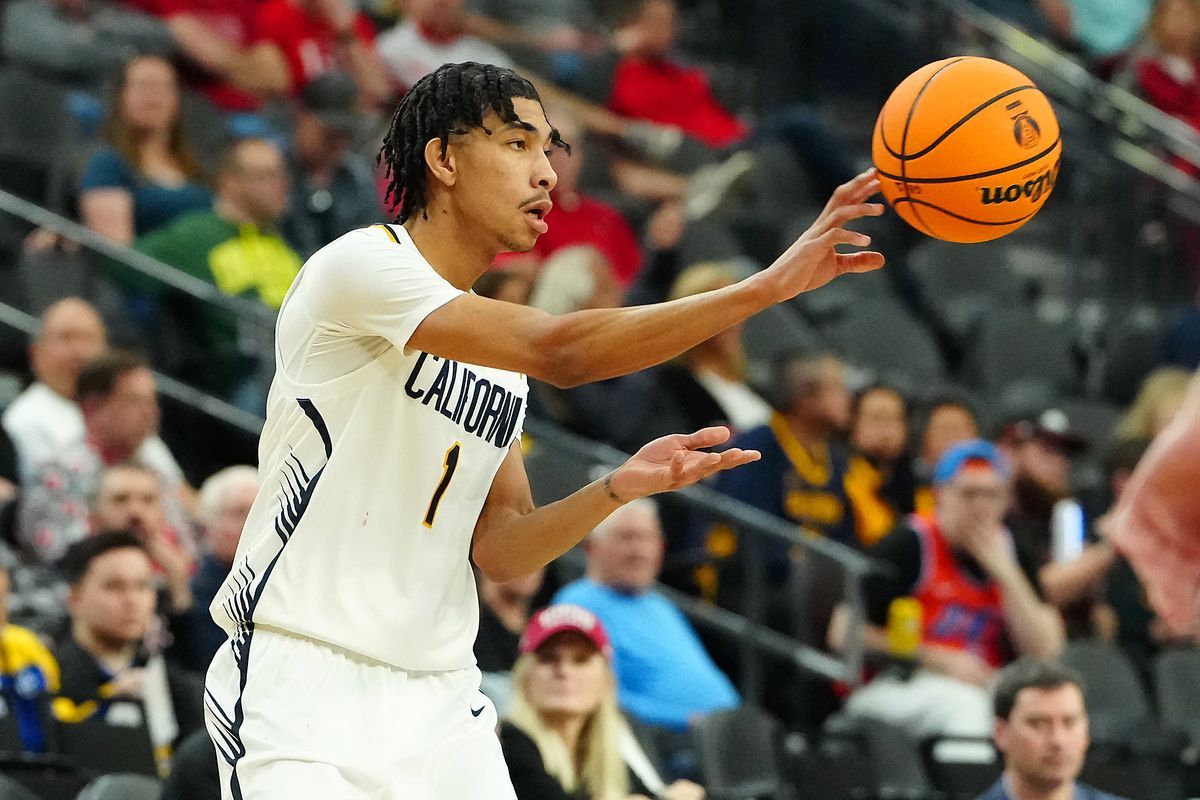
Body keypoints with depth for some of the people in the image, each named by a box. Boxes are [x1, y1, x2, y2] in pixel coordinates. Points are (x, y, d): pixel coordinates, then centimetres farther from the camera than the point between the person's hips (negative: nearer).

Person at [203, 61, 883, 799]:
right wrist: (765, 287, -28)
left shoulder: (500, 352, 14)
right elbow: (559, 352, -25)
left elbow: (498, 551, 12)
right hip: (302, 684, -8)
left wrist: (619, 488, -6)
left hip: (439, 702, 8)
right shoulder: (361, 264, -12)